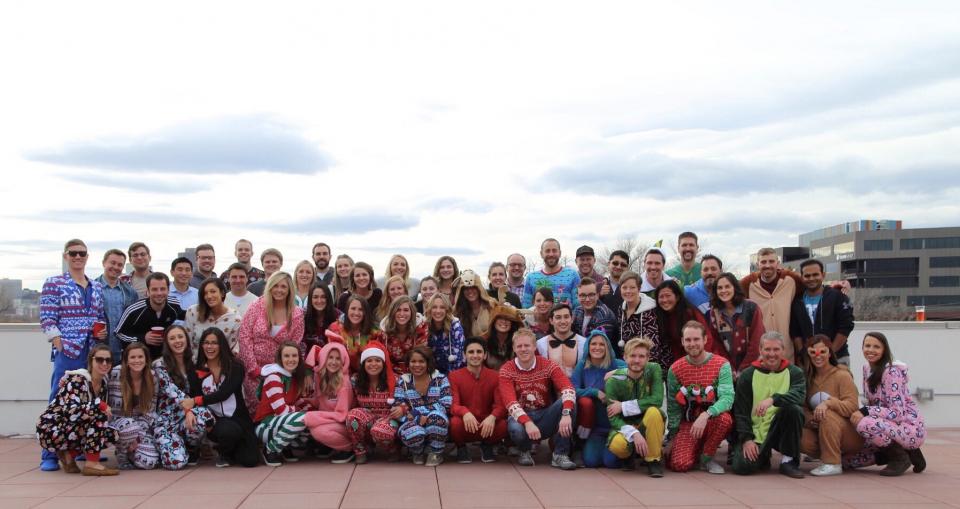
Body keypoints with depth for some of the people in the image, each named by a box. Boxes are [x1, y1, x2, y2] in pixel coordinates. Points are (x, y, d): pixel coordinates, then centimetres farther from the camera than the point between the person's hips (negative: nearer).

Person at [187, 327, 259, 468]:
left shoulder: (236, 367, -3)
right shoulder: (197, 372, 4)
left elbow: (224, 394, -16)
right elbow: (193, 398, -4)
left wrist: (197, 401, -26)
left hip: (238, 419, 0)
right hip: (215, 420, 0)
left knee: (250, 460, -13)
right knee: (227, 430, -36)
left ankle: (231, 451, 25)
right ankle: (223, 453, 2)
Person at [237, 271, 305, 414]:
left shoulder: (297, 315, -1)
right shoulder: (258, 306, -4)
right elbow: (244, 336, -6)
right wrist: (253, 367, -9)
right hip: (252, 366, -1)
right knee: (255, 404, -3)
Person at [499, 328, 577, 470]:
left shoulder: (548, 365, -5)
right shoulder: (506, 370, -7)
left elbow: (568, 389, -21)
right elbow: (510, 402, -21)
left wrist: (566, 414, -41)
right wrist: (527, 422, -38)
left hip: (546, 418, 2)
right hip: (521, 417, -1)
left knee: (568, 402, -26)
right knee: (516, 429, -38)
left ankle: (560, 454, -18)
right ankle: (525, 451, 1)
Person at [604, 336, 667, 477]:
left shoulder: (654, 370, -11)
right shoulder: (614, 381, -13)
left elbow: (657, 400, -23)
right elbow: (613, 418, -18)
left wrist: (624, 406, -24)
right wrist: (634, 434, -36)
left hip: (649, 426, 1)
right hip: (625, 426, 0)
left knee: (654, 411, -34)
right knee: (617, 445, -35)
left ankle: (654, 459, -15)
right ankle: (633, 454, 3)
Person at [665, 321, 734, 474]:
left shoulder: (721, 365, -10)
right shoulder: (675, 369, -1)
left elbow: (728, 398, -23)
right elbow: (673, 407, 6)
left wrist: (705, 415, -39)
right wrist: (672, 438, 3)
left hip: (712, 420, -1)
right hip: (688, 423, 1)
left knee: (724, 418, -37)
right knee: (679, 464, -22)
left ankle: (706, 458, -8)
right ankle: (698, 449, 16)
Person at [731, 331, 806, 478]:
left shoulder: (794, 372, 2)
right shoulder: (747, 375, 3)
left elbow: (800, 395, -20)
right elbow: (740, 410, 1)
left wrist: (773, 399, -37)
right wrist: (746, 439, -11)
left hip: (779, 431, 0)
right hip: (755, 434, 0)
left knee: (793, 408, -30)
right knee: (742, 466, -23)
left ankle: (789, 461, -14)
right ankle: (762, 457, 15)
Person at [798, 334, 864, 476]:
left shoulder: (842, 375, -9)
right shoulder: (809, 378, 8)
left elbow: (852, 407, -20)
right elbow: (804, 407, 4)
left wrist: (828, 402, -36)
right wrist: (809, 419, -19)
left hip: (851, 436, -5)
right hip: (819, 432, 5)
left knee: (828, 414, -34)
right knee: (800, 438, -25)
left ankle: (833, 464, -23)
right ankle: (837, 456, 1)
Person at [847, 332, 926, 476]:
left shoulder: (891, 372, -19)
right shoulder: (867, 368, 6)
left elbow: (897, 412, -24)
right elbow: (871, 404, 12)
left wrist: (865, 411, -28)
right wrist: (859, 413, -7)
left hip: (910, 428, -9)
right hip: (890, 427, 9)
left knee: (865, 425, -35)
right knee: (850, 457, 4)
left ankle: (900, 457, -10)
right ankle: (904, 452, 13)